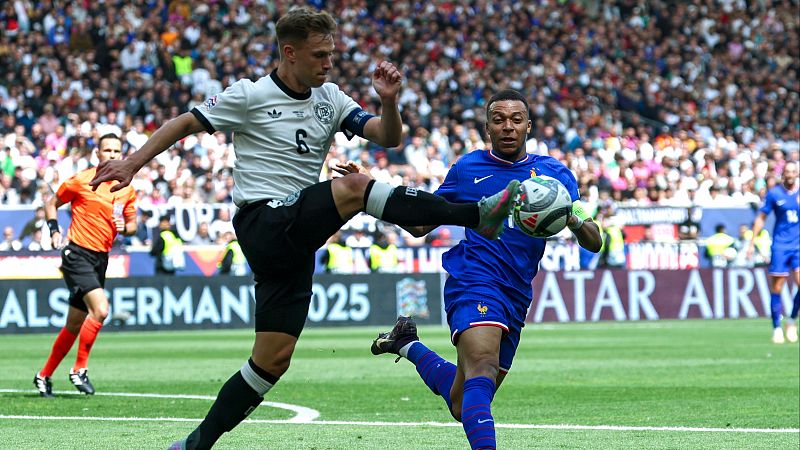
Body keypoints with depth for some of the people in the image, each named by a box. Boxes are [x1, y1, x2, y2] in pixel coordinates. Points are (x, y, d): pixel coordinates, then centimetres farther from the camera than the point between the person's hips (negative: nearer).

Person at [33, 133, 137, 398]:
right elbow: (52, 204, 7)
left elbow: (132, 225, 16)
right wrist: (54, 231, -7)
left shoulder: (127, 190, 9)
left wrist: (124, 227, -6)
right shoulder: (81, 180, -5)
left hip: (101, 259, 6)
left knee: (75, 325, 11)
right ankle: (80, 369, -11)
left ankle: (44, 375, 25)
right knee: (100, 309, -24)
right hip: (77, 254, -6)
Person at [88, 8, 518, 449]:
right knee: (354, 187, -27)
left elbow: (387, 137, 5)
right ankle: (476, 214, -33)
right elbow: (185, 123, 4)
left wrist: (389, 101, -15)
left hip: (297, 240, 7)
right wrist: (133, 162, -4)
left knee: (273, 360, 3)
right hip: (263, 225, -7)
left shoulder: (330, 99, 12)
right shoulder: (249, 95, -2)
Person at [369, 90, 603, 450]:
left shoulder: (555, 174, 10)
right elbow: (420, 224, 17)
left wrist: (577, 221, -19)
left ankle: (408, 345, 38)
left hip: (516, 298, 4)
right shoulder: (467, 169, 8)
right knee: (482, 369, -32)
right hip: (474, 282, -4)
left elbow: (594, 243, 4)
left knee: (462, 405, 13)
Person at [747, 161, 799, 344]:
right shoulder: (774, 194, 0)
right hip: (780, 246, -1)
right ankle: (777, 328, 8)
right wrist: (752, 242, 2)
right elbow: (761, 218, 6)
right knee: (776, 288, -2)